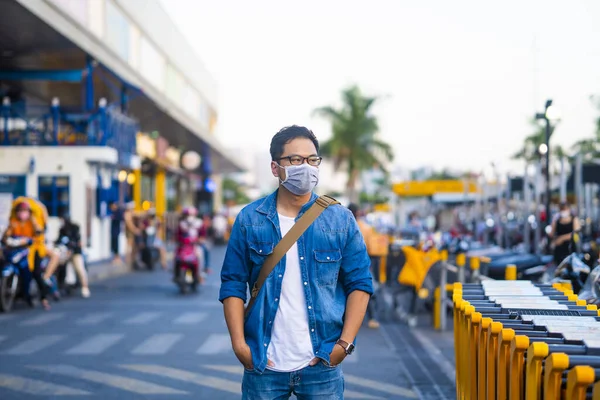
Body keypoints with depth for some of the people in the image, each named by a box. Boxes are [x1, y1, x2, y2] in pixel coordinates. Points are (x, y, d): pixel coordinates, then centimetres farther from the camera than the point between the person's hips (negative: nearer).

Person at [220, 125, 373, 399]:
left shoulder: (340, 220, 2)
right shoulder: (249, 220, 1)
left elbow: (359, 283, 3)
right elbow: (233, 285, 2)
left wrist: (345, 343, -6)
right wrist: (238, 344, -6)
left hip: (321, 365, 0)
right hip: (263, 364, 0)